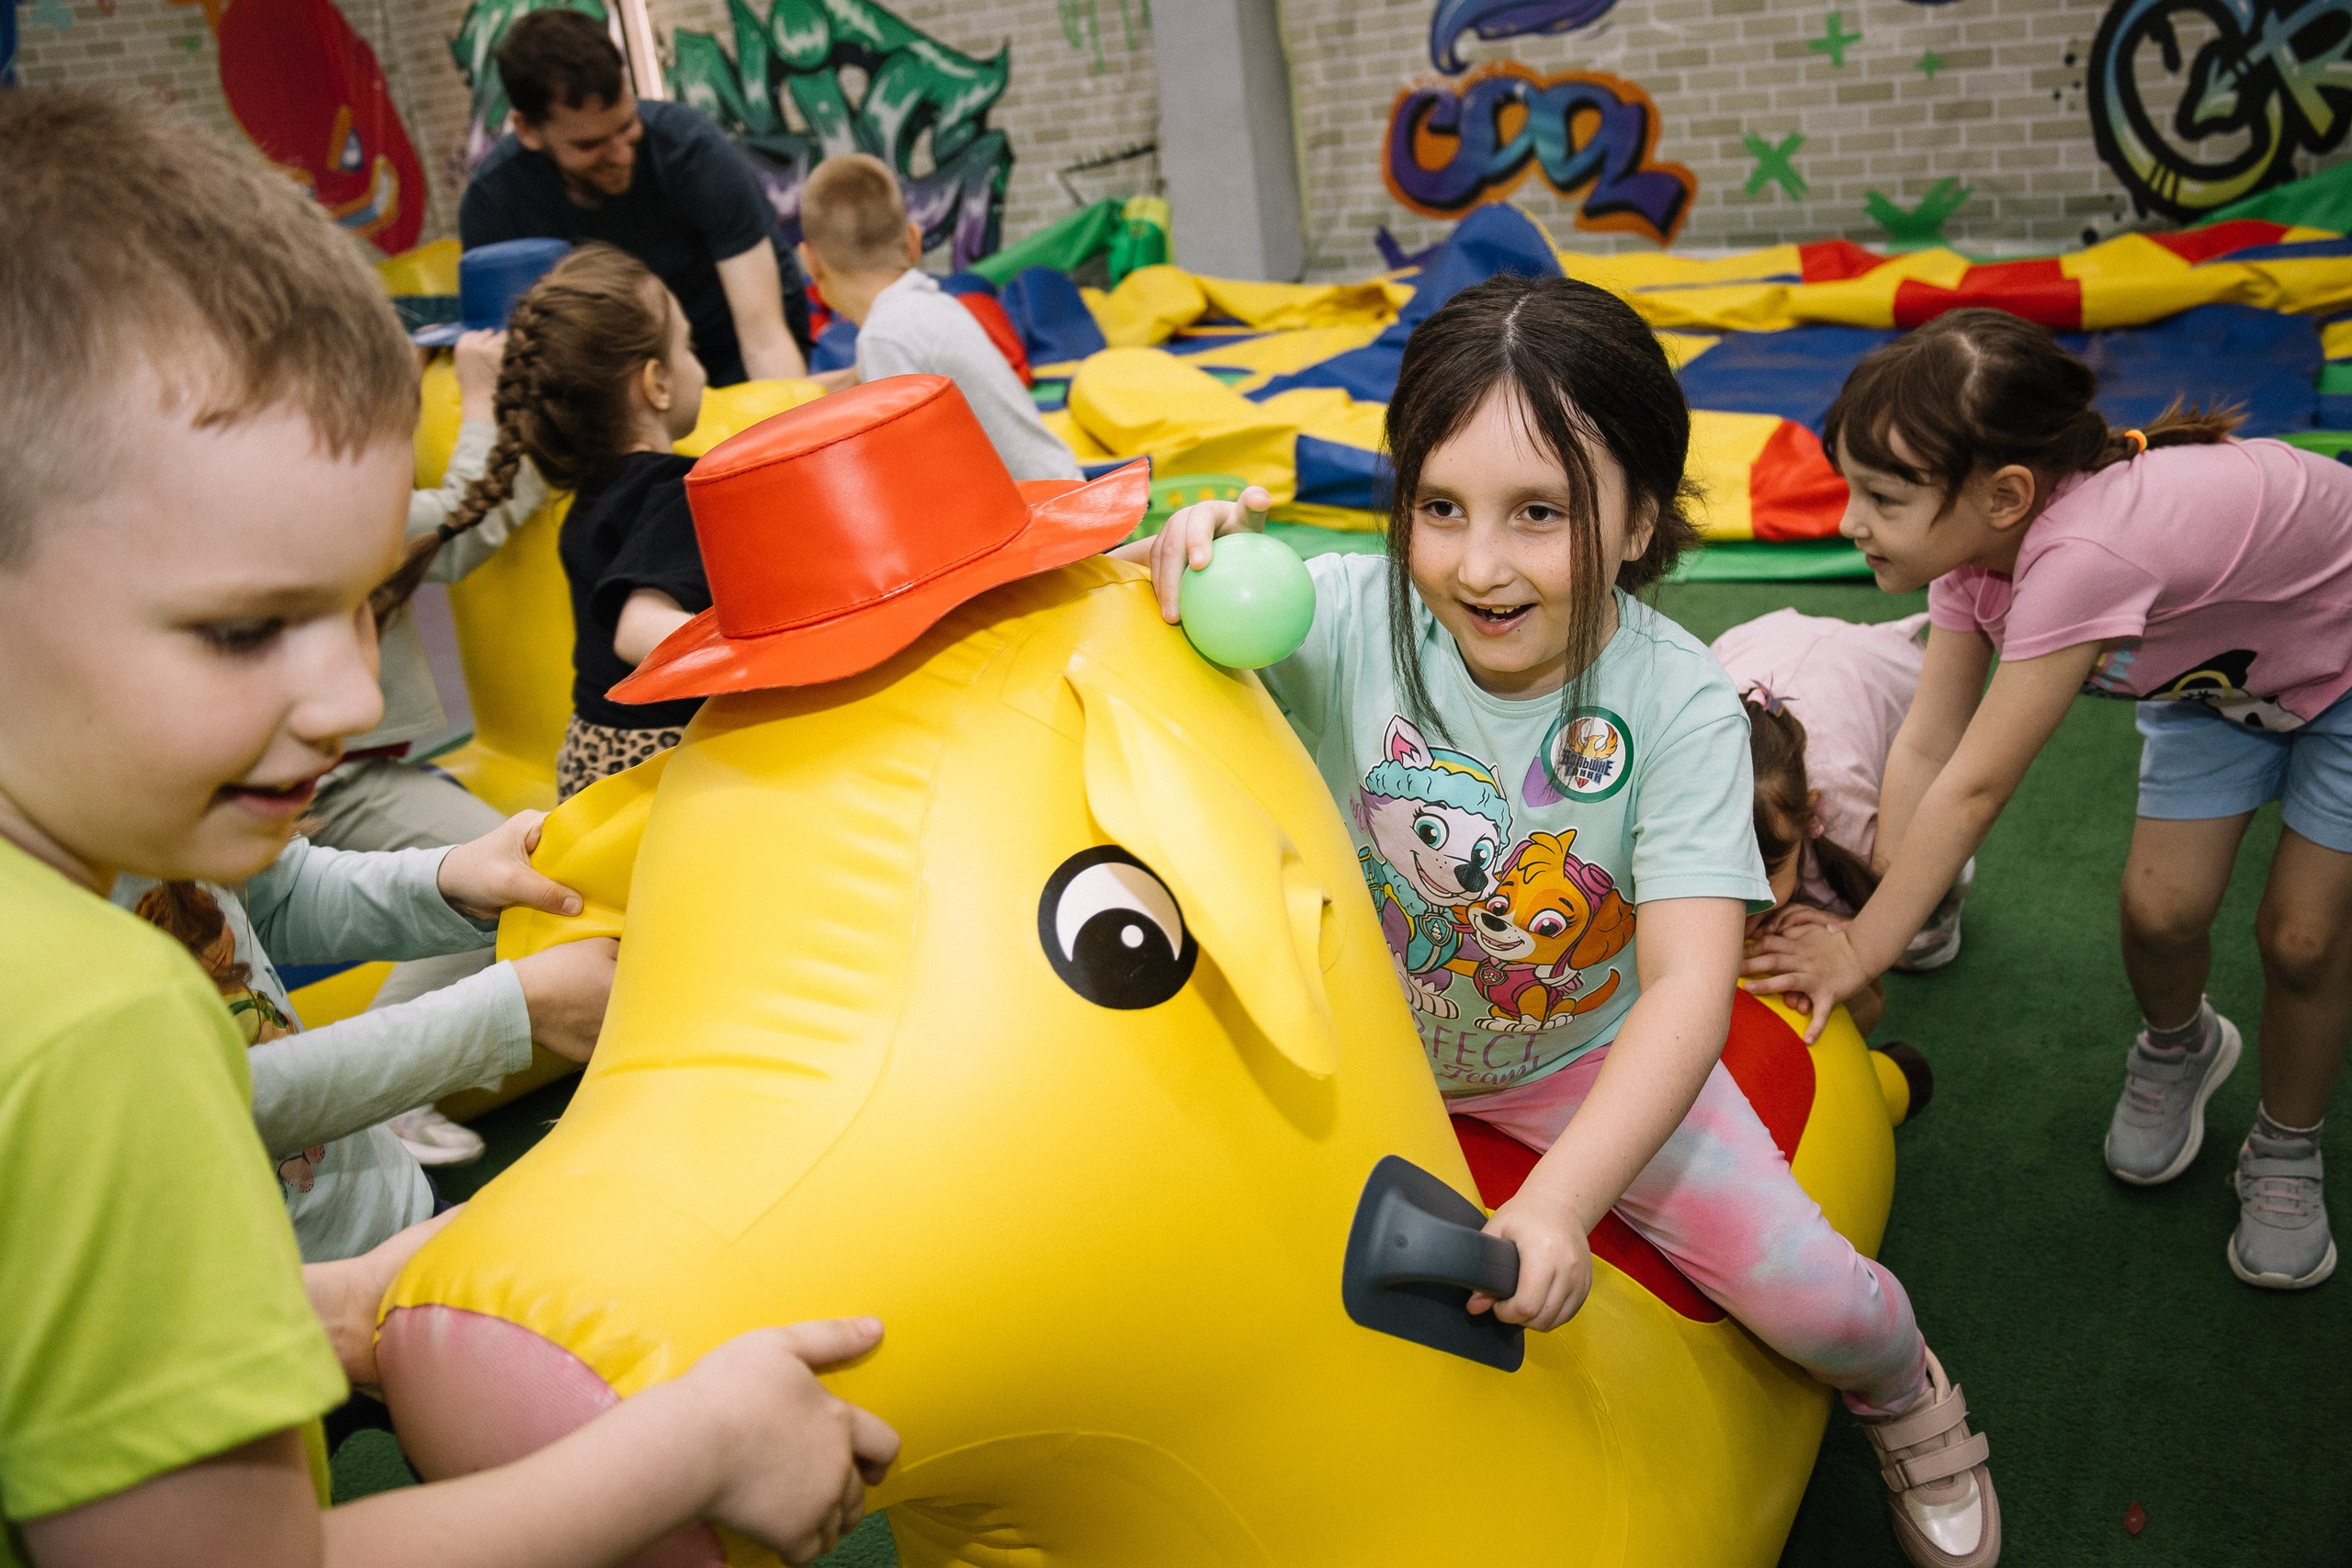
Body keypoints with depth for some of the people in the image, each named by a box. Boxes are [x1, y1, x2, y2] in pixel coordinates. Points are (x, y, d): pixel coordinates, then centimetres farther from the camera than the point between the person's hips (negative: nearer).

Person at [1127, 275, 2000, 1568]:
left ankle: (1902, 1393, 31)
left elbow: (1690, 984, -31)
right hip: (1362, 1031, 2)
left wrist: (1561, 1199, -43)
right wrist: (1188, 553, -40)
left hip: (1583, 1056, -1)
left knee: (1806, 1293, -8)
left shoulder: (1677, 704, -27)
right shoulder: (1349, 618, -24)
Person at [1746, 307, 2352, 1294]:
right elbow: (1925, 749, -17)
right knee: (2159, 908, -1)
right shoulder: (1976, 542, -21)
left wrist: (1863, 948, -30)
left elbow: (1974, 790, -39)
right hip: (2218, 665, 6)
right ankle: (2177, 1050, 31)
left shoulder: (2082, 555, -45)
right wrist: (1874, 925, -17)